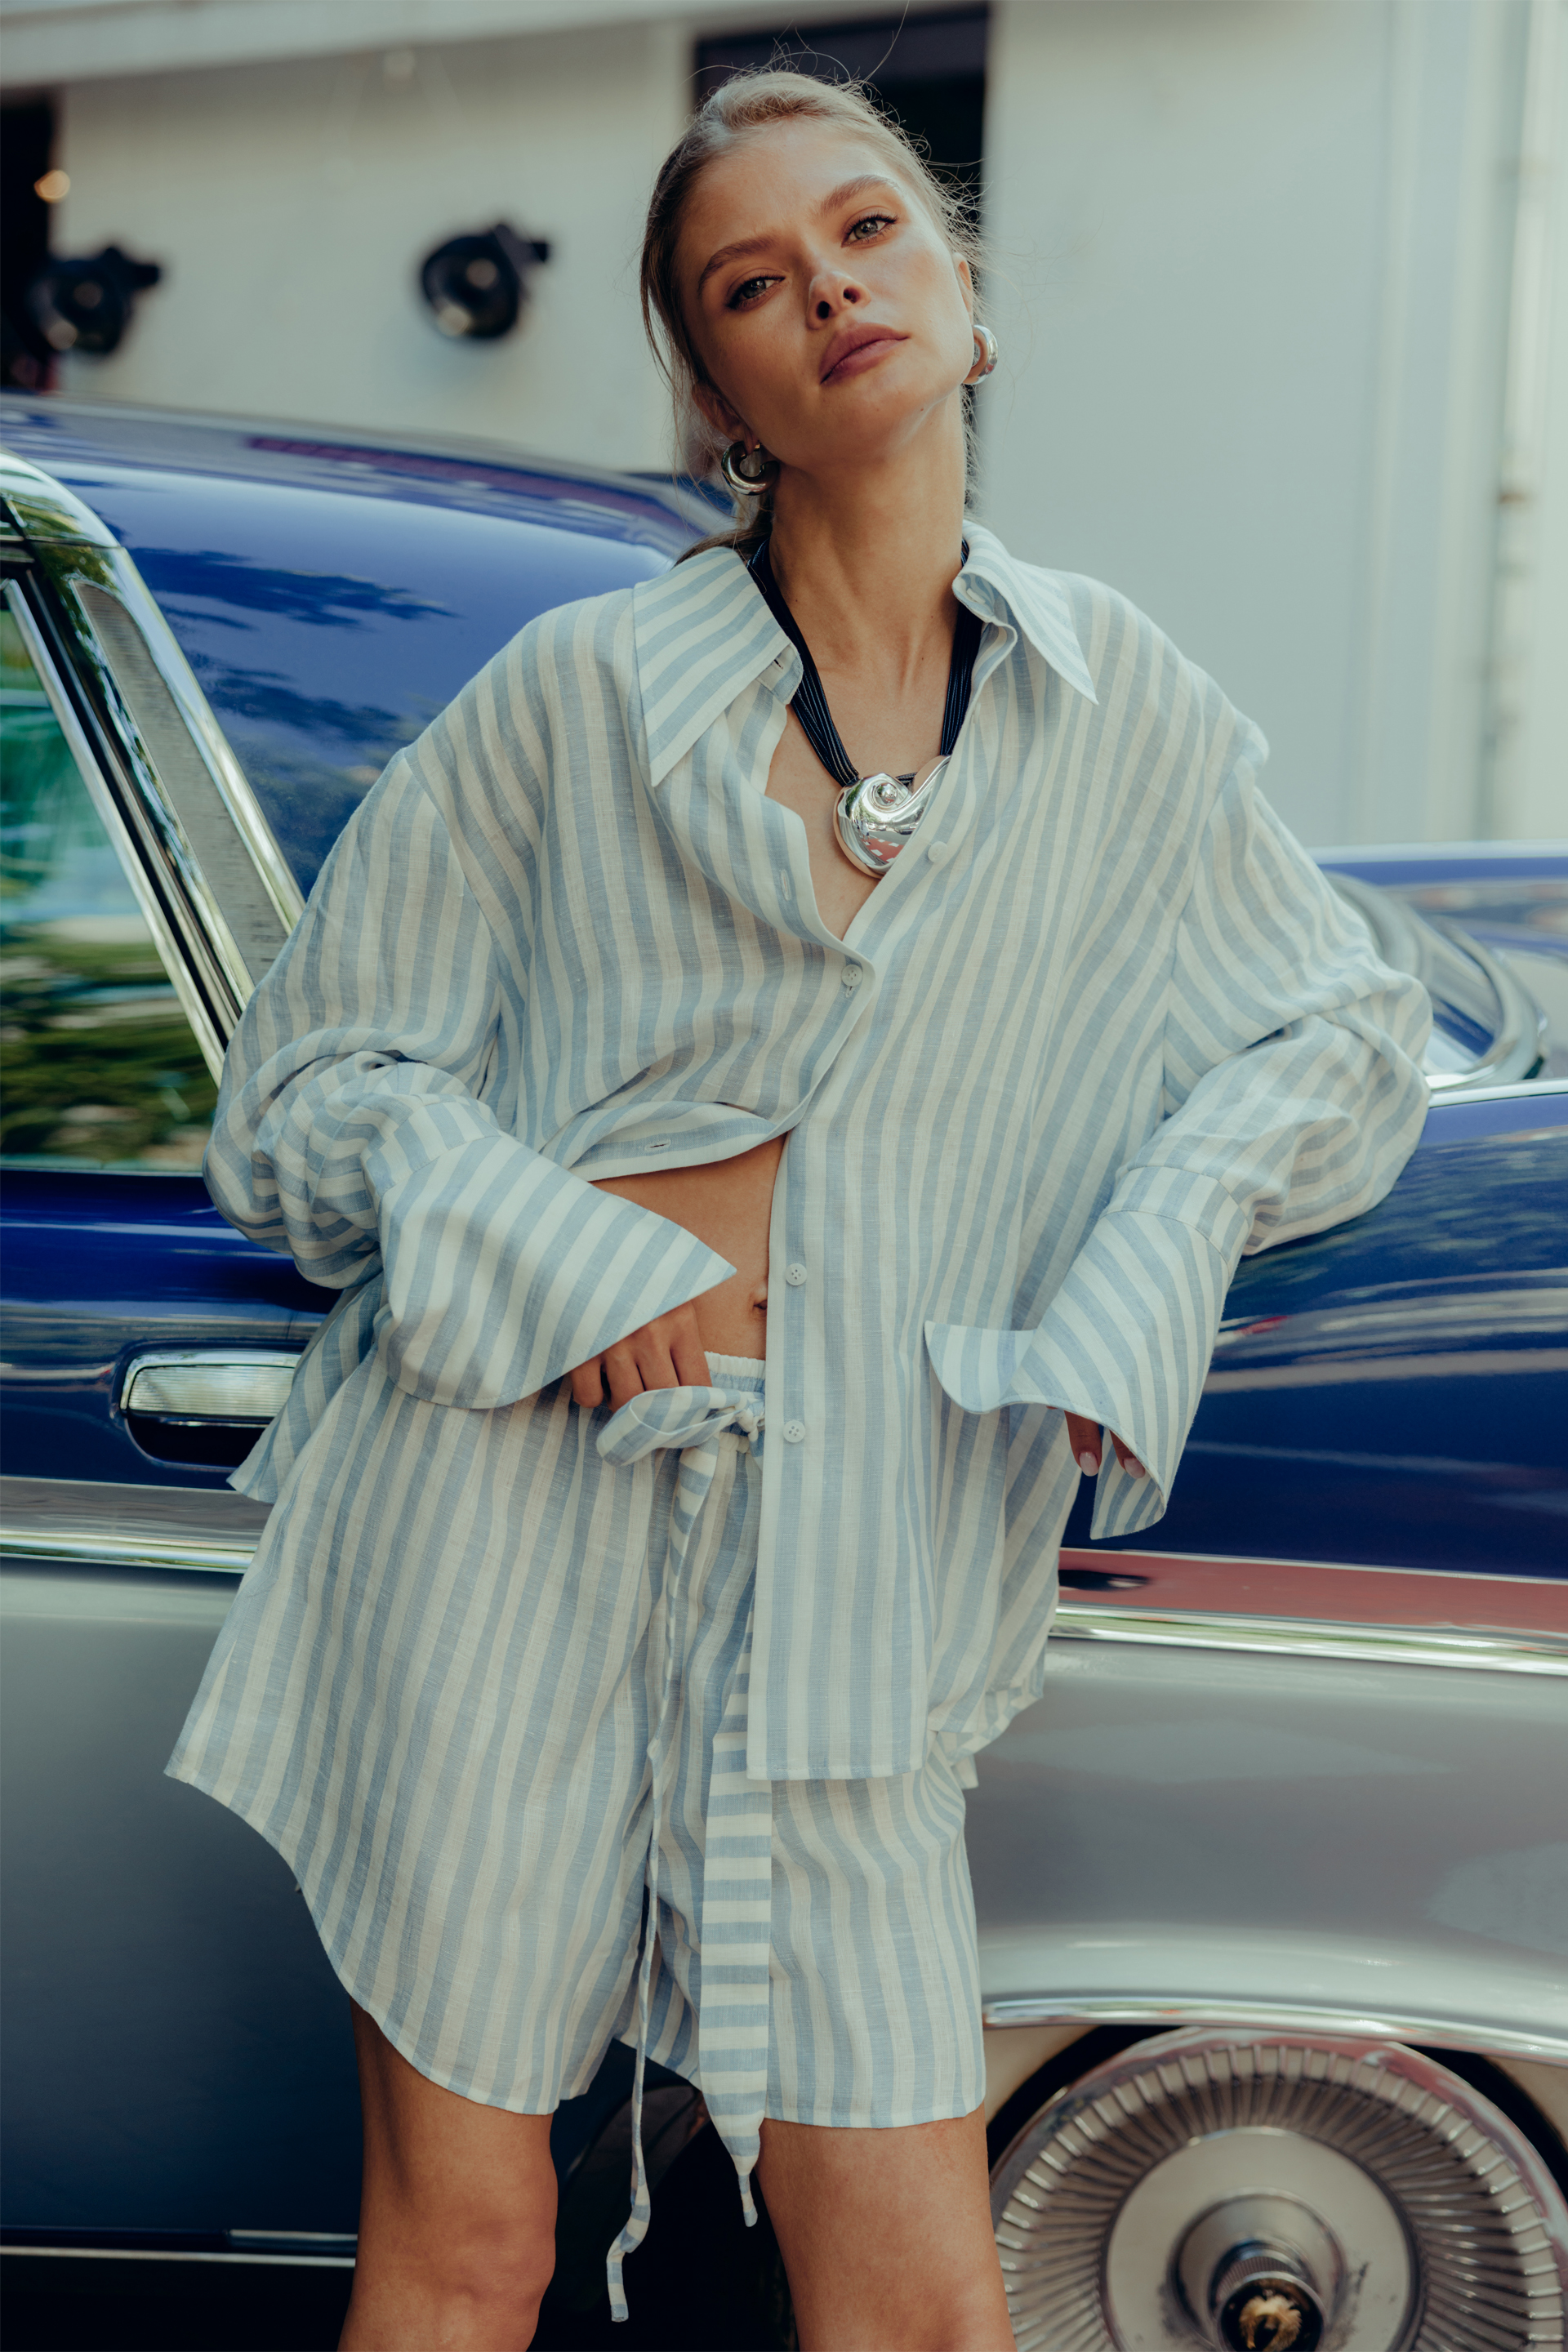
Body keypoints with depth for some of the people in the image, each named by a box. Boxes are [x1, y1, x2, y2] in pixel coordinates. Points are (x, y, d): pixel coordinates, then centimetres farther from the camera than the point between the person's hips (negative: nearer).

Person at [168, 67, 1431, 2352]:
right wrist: (573, 1261, -11)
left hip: (843, 1586, 2)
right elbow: (307, 1089, 5)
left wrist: (1147, 1264, 2)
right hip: (505, 1504, -2)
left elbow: (1353, 1039, 19)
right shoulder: (573, 694, 1)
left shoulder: (1128, 710, 8)